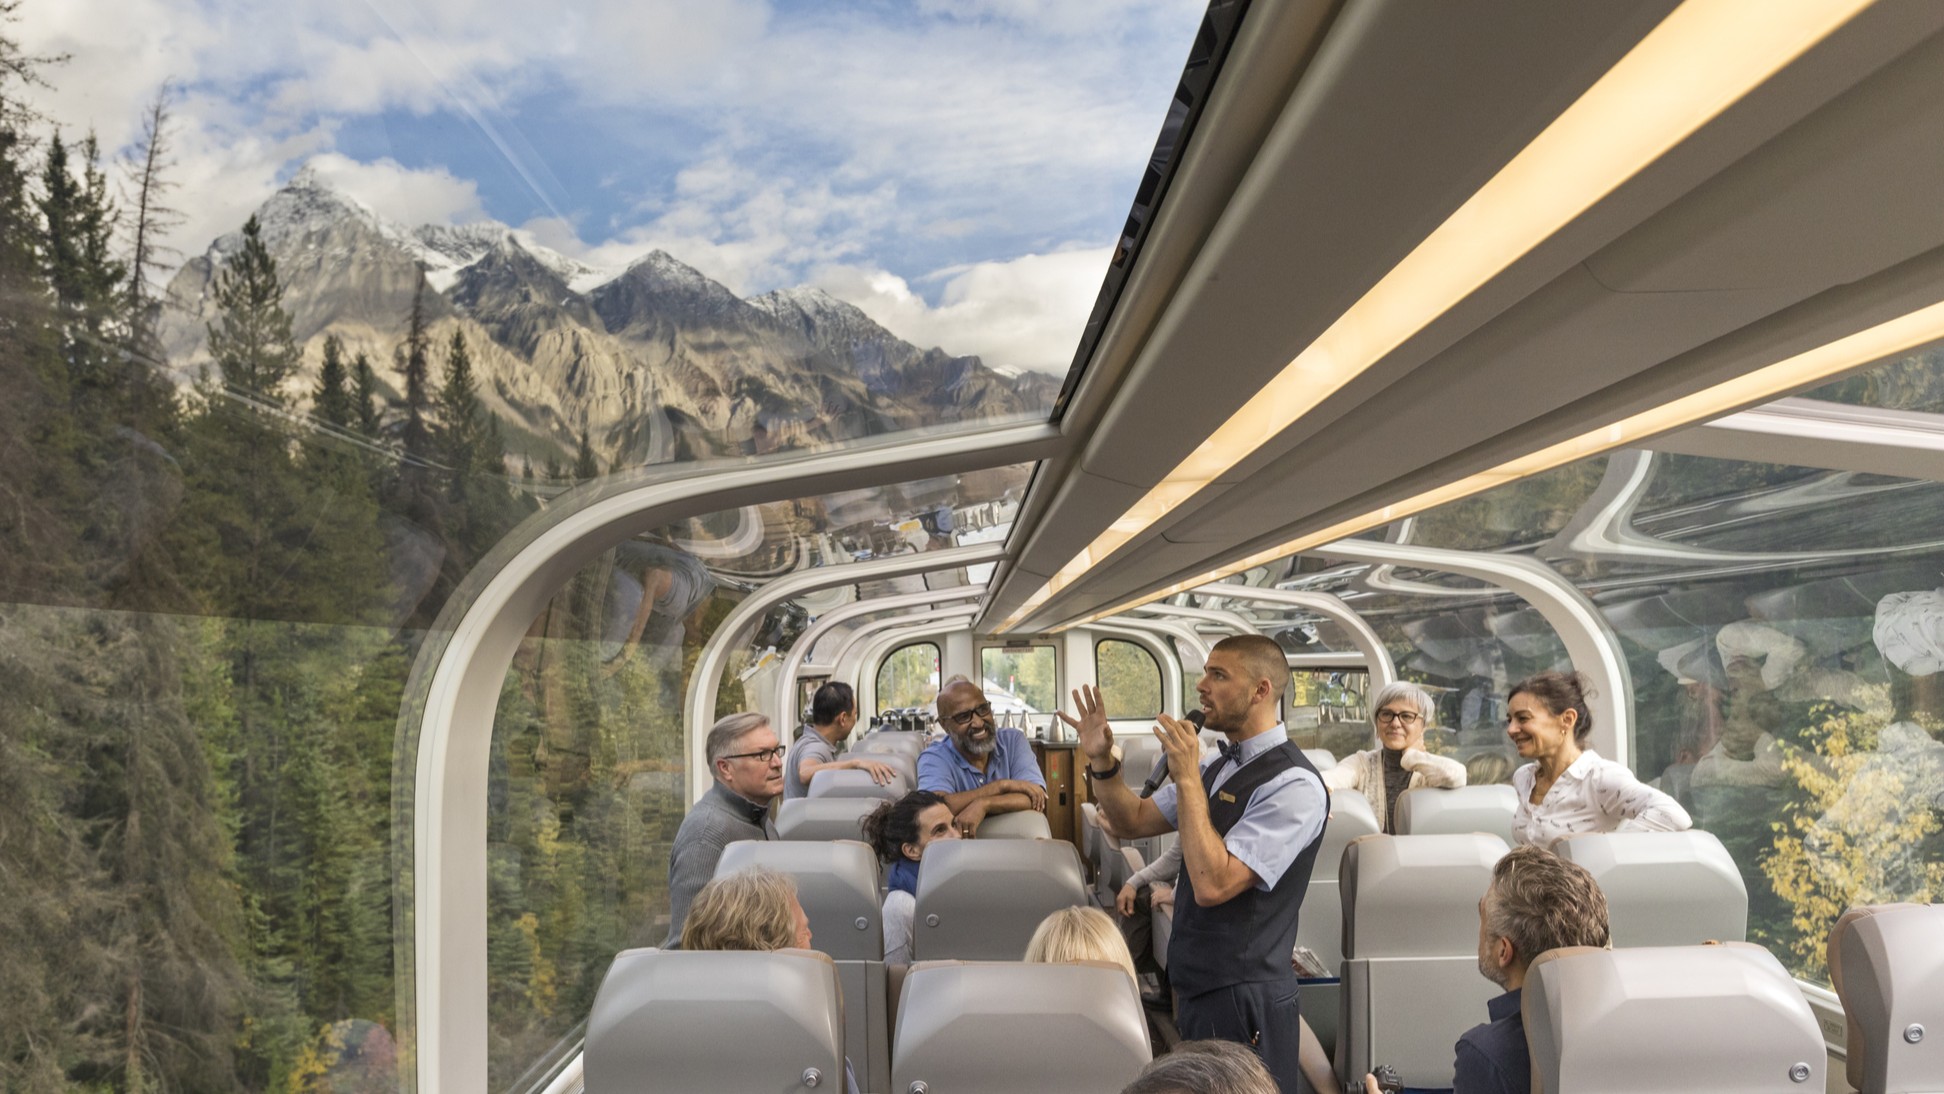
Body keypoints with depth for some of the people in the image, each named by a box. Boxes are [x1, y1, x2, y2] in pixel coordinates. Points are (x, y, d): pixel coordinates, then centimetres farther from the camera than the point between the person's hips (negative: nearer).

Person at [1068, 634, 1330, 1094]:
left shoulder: (1293, 784, -19)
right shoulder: (1220, 767, 8)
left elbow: (1213, 884, -27)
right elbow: (1135, 821, 14)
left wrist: (1187, 778, -24)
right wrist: (1101, 761, -2)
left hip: (1244, 999, -8)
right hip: (1198, 986, 9)